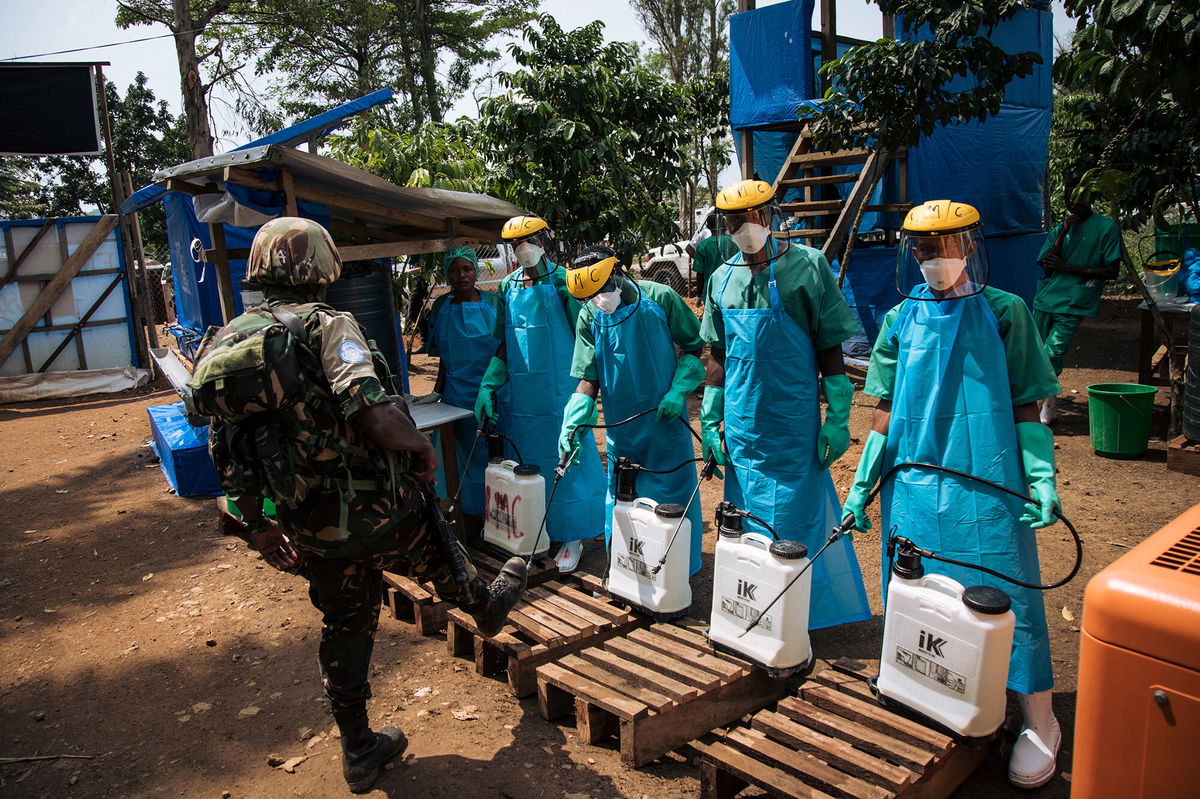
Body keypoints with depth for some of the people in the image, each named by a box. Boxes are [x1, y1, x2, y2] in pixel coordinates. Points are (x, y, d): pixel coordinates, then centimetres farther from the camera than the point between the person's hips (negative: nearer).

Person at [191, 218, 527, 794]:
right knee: (436, 552, 26)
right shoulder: (327, 327, -17)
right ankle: (488, 605, 55)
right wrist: (421, 446, -14)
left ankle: (359, 751, 35)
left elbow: (226, 458, 11)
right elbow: (372, 411, -34)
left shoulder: (225, 345, 4)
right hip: (377, 515, -5)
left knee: (346, 627, 21)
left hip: (309, 531, 6)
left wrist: (259, 526, 22)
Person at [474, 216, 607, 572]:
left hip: (559, 389, -5)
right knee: (525, 463, 11)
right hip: (518, 392, 5)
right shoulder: (508, 286, 10)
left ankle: (571, 536, 13)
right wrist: (487, 386, 4)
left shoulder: (562, 281, -5)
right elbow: (503, 345, 13)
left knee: (565, 460, 1)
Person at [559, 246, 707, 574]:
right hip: (620, 427, 3)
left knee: (671, 496, 6)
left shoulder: (660, 298, -11)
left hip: (667, 420, -2)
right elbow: (588, 379, -3)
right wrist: (573, 423, -18)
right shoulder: (589, 317, -3)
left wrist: (679, 390, -13)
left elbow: (695, 347, 0)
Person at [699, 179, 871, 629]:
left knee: (794, 518, 2)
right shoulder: (723, 278, 6)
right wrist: (709, 421, 10)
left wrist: (838, 418, -9)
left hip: (793, 422, -5)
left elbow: (829, 349, -6)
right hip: (741, 424, 5)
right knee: (745, 524, 14)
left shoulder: (806, 266, -7)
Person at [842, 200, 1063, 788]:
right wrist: (861, 485, 7)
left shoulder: (1004, 314, 1)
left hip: (987, 488, -3)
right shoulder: (901, 321, 7)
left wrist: (1042, 479, -9)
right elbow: (886, 414, 10)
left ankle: (1038, 721, 20)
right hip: (913, 490, 3)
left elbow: (1026, 408, 2)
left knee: (1003, 597, 1)